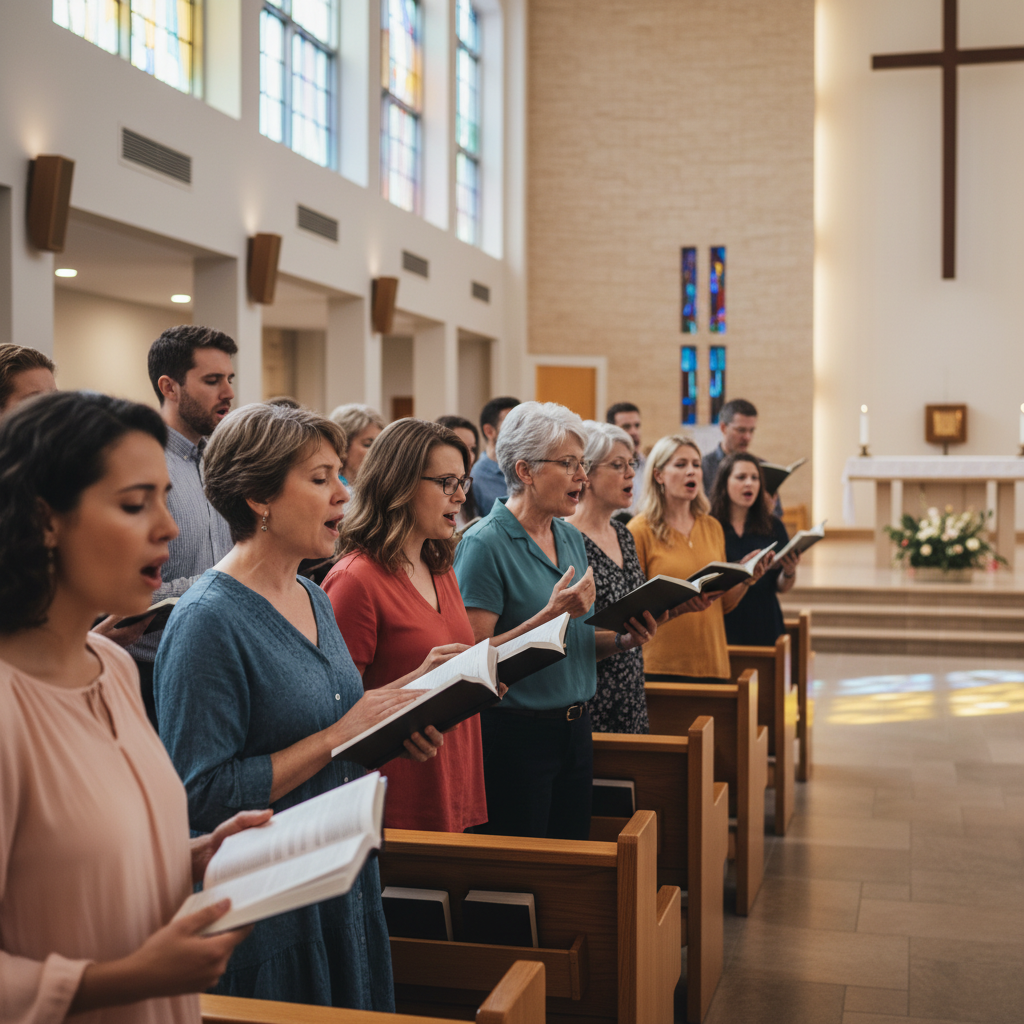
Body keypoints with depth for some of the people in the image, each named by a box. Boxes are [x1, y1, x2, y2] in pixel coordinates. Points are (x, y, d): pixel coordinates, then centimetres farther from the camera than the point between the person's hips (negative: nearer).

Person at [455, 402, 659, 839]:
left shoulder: (572, 539, 10)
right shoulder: (485, 544, -14)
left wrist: (621, 639, 0)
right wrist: (551, 615, -25)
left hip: (575, 731, 7)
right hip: (515, 734, -7)